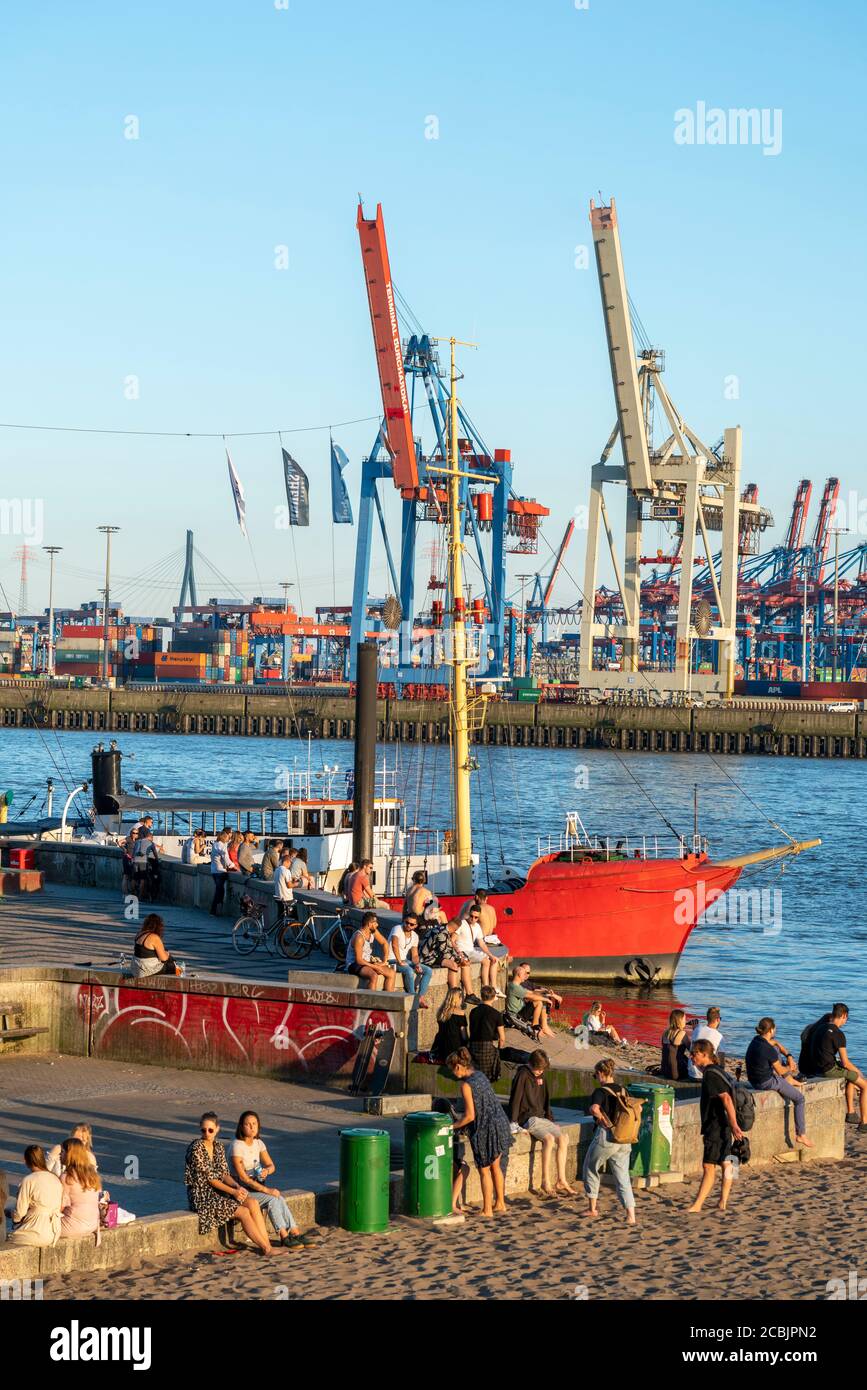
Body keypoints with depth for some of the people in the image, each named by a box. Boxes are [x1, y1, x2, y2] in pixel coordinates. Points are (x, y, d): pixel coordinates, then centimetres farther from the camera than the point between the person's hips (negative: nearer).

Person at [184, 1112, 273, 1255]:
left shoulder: (219, 1147, 8)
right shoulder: (196, 1148, -16)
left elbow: (224, 1174, 10)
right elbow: (209, 1178, -16)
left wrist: (238, 1186, -10)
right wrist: (233, 1192, -17)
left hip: (219, 1190, 7)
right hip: (202, 1196, -7)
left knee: (253, 1202, -16)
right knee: (244, 1212, -20)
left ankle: (267, 1244, -20)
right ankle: (265, 1248, -11)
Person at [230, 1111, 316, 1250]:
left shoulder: (258, 1143, 8)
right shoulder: (237, 1146, -15)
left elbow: (271, 1166, 11)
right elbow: (242, 1177, -20)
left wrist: (267, 1170, -15)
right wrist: (265, 1190, -24)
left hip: (257, 1187, 6)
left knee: (279, 1198, -20)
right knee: (272, 1199, -26)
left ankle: (295, 1233, -22)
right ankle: (284, 1237, -23)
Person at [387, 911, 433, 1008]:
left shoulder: (415, 936, 8)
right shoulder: (397, 929, -14)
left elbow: (414, 955, 7)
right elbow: (394, 944, -31)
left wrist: (417, 964, -14)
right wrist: (399, 962, -33)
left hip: (405, 960, 8)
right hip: (393, 960, -8)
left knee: (428, 971, -7)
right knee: (409, 971, -35)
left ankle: (420, 998, -13)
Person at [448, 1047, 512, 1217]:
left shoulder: (466, 1085, -17)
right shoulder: (480, 1076, 9)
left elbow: (470, 1116, -17)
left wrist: (452, 1126, -2)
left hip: (485, 1129, -8)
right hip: (501, 1123, 8)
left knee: (484, 1171, 7)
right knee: (496, 1167, 22)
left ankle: (487, 1209, 13)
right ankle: (500, 1203, 33)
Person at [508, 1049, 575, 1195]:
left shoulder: (541, 1077, 13)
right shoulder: (523, 1075, -10)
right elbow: (515, 1099, -14)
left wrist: (551, 1120, 16)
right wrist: (514, 1122, -19)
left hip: (542, 1118, 8)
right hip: (527, 1118, -8)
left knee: (562, 1138, -12)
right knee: (549, 1139, -29)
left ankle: (561, 1181, -8)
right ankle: (546, 1182, -25)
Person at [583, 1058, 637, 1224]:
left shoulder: (600, 1091, -11)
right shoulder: (623, 1090, 8)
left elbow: (594, 1109, -29)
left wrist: (601, 1117, -11)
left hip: (605, 1137, -5)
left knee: (590, 1169, 19)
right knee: (623, 1178, 5)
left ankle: (593, 1207, 25)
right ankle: (631, 1215, -9)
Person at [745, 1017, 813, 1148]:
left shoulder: (757, 1039, -3)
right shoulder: (769, 1050, -27)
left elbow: (777, 1044, 17)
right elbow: (780, 1071, -14)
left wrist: (789, 1057, 9)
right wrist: (790, 1068, 8)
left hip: (754, 1080, 8)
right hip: (767, 1083, -8)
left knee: (777, 1050, 23)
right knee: (800, 1099, 8)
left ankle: (789, 1079, 30)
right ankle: (801, 1135, 12)